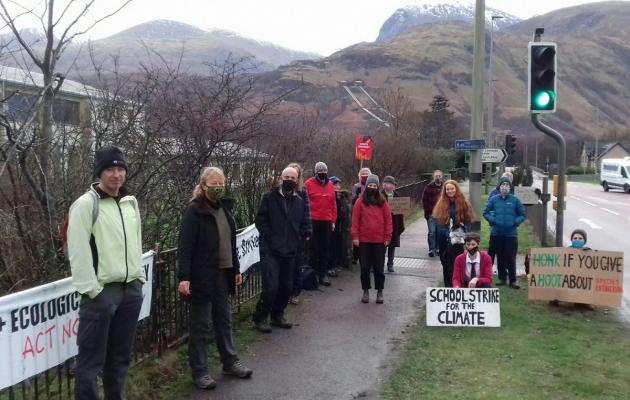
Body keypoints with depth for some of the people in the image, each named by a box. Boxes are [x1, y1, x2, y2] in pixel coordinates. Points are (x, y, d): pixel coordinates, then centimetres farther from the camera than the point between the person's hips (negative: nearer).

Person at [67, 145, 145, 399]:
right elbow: (78, 251, -14)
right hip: (101, 292, -7)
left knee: (121, 356, 17)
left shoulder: (130, 202, 12)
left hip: (131, 289, 7)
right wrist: (91, 289, -17)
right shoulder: (85, 204, -10)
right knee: (92, 359, 0)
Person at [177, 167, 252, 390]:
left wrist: (236, 269, 16)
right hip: (202, 276, -7)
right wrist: (184, 277, -23)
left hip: (223, 274, 7)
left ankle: (230, 362, 32)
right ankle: (199, 371, 16)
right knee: (200, 325, 4)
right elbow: (185, 246, -17)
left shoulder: (224, 208, 9)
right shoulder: (194, 211, -12)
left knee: (224, 320, 18)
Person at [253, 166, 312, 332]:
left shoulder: (300, 201, 10)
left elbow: (305, 222, 17)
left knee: (286, 286, 11)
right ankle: (260, 318, 7)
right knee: (271, 286, -10)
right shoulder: (270, 197, -2)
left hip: (290, 251, 5)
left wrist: (306, 233, -2)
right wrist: (269, 237, -10)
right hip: (271, 251, -5)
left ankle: (277, 316, 29)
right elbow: (260, 220, -2)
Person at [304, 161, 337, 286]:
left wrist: (333, 220, 10)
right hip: (313, 221, -4)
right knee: (314, 248, 2)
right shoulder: (309, 184, -1)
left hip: (327, 221, 4)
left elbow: (333, 204, 13)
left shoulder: (330, 185, 12)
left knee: (325, 248, 5)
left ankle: (323, 273, 9)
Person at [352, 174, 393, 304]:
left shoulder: (382, 202, 4)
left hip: (379, 241, 0)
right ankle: (366, 291, 19)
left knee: (379, 267, 6)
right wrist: (355, 236, -7)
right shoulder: (360, 202, 2)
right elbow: (355, 219, 0)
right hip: (363, 240, 0)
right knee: (365, 267, 7)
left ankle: (379, 292, 16)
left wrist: (387, 237, -2)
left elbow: (388, 220, 4)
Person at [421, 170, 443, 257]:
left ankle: (438, 248, 20)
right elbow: (425, 201, -1)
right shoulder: (429, 187, 0)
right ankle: (431, 250, 0)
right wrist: (428, 212, -7)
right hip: (431, 214, -2)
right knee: (432, 232, -6)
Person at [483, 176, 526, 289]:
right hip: (497, 233, 2)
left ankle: (513, 280, 6)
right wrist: (493, 220, -6)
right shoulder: (494, 199, 1)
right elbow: (486, 213, 7)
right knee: (500, 257, 10)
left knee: (511, 257, -3)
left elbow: (522, 214, 5)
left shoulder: (515, 200, -1)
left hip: (511, 233, -1)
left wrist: (515, 222, -8)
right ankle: (502, 278, 20)